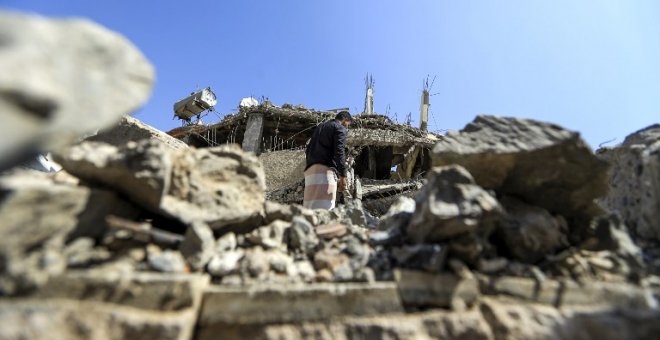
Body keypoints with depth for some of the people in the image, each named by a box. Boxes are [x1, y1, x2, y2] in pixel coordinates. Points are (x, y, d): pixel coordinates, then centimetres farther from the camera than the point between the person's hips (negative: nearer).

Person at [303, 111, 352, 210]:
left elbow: (308, 150, 27)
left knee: (311, 207, 2)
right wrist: (343, 176, -13)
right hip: (325, 169, -8)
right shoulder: (340, 128, 5)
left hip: (310, 170, 8)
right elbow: (339, 152, -9)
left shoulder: (319, 127, 29)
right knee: (323, 208, -15)